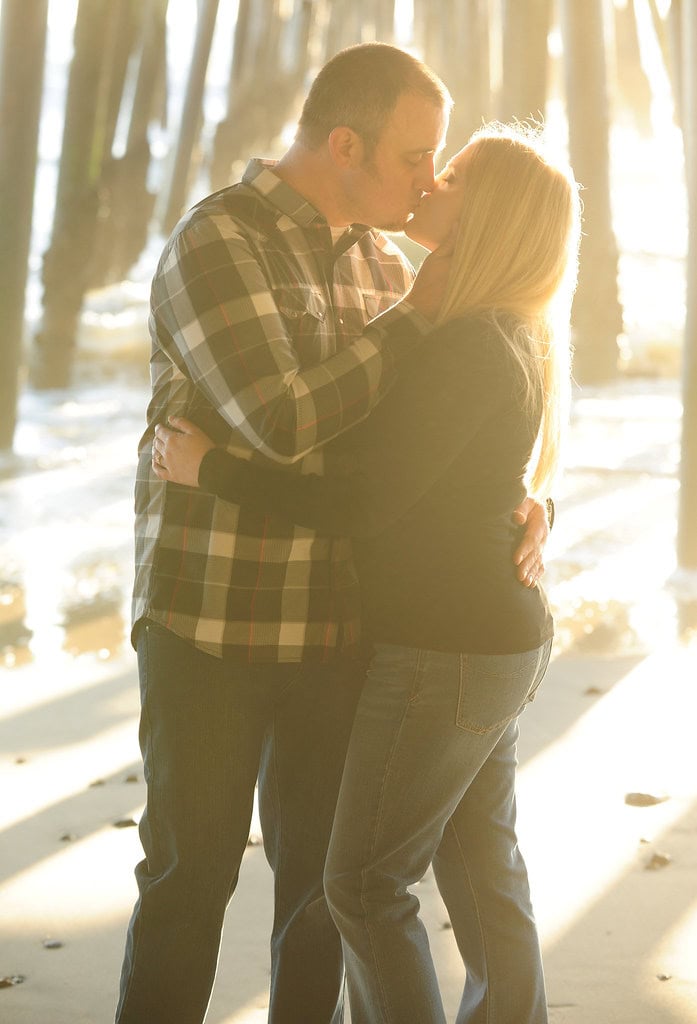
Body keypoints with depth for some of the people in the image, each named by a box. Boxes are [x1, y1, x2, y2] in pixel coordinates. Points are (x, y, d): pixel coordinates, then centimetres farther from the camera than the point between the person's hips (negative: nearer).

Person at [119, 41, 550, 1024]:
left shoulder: (381, 265, 7)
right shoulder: (214, 244, -16)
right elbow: (280, 422, -28)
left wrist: (522, 507, -9)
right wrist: (420, 313, -18)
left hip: (331, 629, 6)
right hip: (209, 622, -6)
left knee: (319, 870, 11)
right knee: (192, 877, 4)